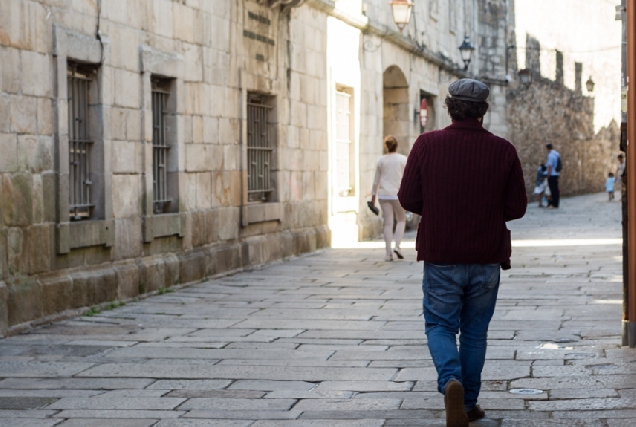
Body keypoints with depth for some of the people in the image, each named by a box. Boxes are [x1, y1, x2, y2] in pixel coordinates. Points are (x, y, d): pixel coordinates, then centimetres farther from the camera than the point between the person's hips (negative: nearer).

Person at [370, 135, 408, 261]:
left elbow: (376, 181, 8)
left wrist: (373, 197, 16)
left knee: (388, 223, 4)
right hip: (398, 194, -2)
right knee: (401, 220, 15)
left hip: (384, 194, 2)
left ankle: (388, 252, 0)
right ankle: (397, 246, -3)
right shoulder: (403, 159, -2)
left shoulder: (381, 160, 4)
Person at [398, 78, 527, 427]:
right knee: (475, 331, 14)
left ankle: (450, 380, -16)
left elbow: (408, 199, -4)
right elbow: (517, 207, 0)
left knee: (440, 325, 11)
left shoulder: (426, 145, -7)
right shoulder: (503, 151, -5)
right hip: (486, 258, 1)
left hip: (440, 257, -1)